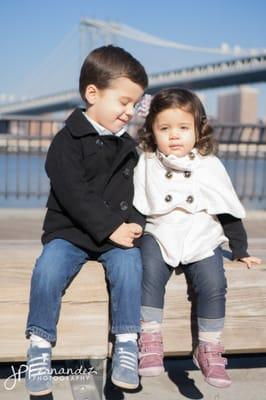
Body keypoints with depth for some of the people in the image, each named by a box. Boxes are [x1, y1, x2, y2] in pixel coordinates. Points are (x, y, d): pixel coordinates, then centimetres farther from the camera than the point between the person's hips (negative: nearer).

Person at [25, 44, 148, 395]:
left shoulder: (127, 147, 13)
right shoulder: (67, 141, -5)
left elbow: (136, 192, 13)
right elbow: (74, 194, -15)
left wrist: (134, 223, -8)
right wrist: (110, 228, -20)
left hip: (118, 234, 3)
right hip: (69, 231, -3)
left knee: (129, 264, -27)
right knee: (48, 269, -29)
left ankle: (127, 344, -14)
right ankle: (40, 345, -11)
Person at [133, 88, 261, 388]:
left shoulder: (211, 167, 3)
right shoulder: (146, 165, 2)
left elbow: (229, 213, 10)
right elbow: (133, 209, 10)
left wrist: (241, 251, 12)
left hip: (202, 242, 0)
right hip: (159, 237, 0)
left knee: (213, 284, -22)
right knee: (150, 273, -28)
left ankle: (208, 350, -6)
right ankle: (150, 342, -19)